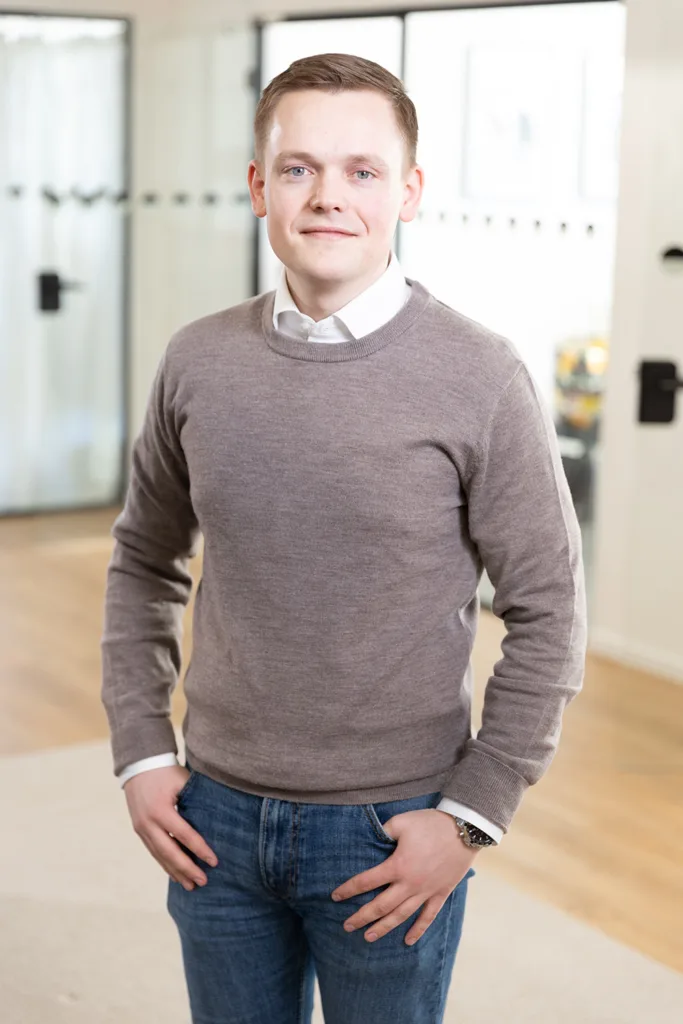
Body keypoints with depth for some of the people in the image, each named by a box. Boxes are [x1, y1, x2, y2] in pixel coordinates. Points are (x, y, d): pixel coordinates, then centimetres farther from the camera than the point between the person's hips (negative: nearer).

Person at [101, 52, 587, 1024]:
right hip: (218, 816, 3)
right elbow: (143, 563, 10)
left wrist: (471, 817, -10)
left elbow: (549, 617, -8)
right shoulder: (197, 362, -2)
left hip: (389, 833, -3)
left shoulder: (482, 379, -13)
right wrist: (140, 753, 3)